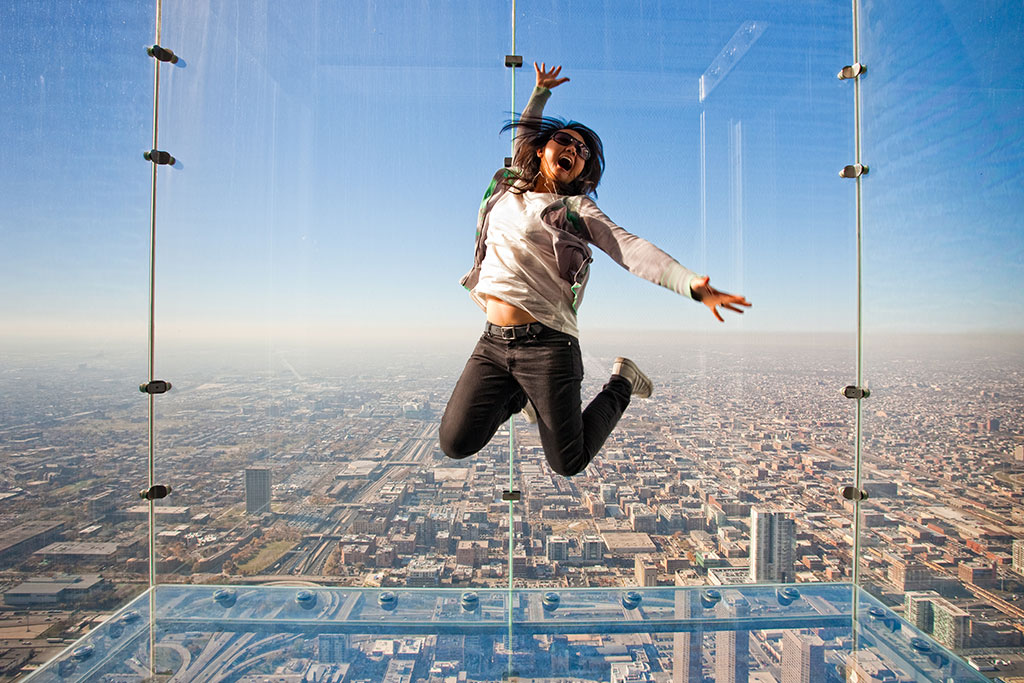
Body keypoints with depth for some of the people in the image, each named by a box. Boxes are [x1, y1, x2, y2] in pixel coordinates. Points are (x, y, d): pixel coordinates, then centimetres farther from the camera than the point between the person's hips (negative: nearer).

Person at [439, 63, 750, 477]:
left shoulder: (577, 208, 1)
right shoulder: (508, 188, 14)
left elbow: (630, 249, -13)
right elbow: (522, 135, 35)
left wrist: (691, 284, -26)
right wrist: (540, 92, 37)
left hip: (546, 344, -4)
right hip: (492, 342, 5)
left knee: (569, 464, 2)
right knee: (455, 443, -1)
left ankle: (622, 383, 25)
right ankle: (520, 396, 24)